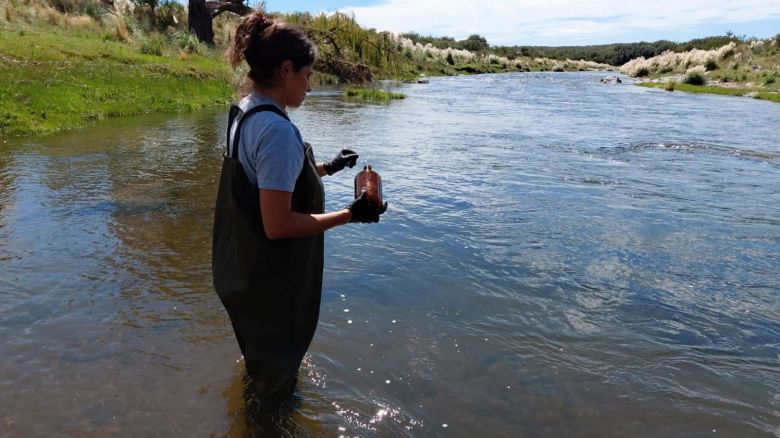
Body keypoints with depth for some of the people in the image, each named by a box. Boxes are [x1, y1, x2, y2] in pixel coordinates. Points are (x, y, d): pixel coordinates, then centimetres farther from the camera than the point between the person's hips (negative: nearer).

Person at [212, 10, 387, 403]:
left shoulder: (243, 112, 2)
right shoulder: (277, 130, -29)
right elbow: (278, 225, -30)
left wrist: (326, 168, 18)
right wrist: (350, 215, -22)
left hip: (243, 271, 10)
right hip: (270, 283, -10)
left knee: (261, 356, 35)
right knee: (276, 373, 17)